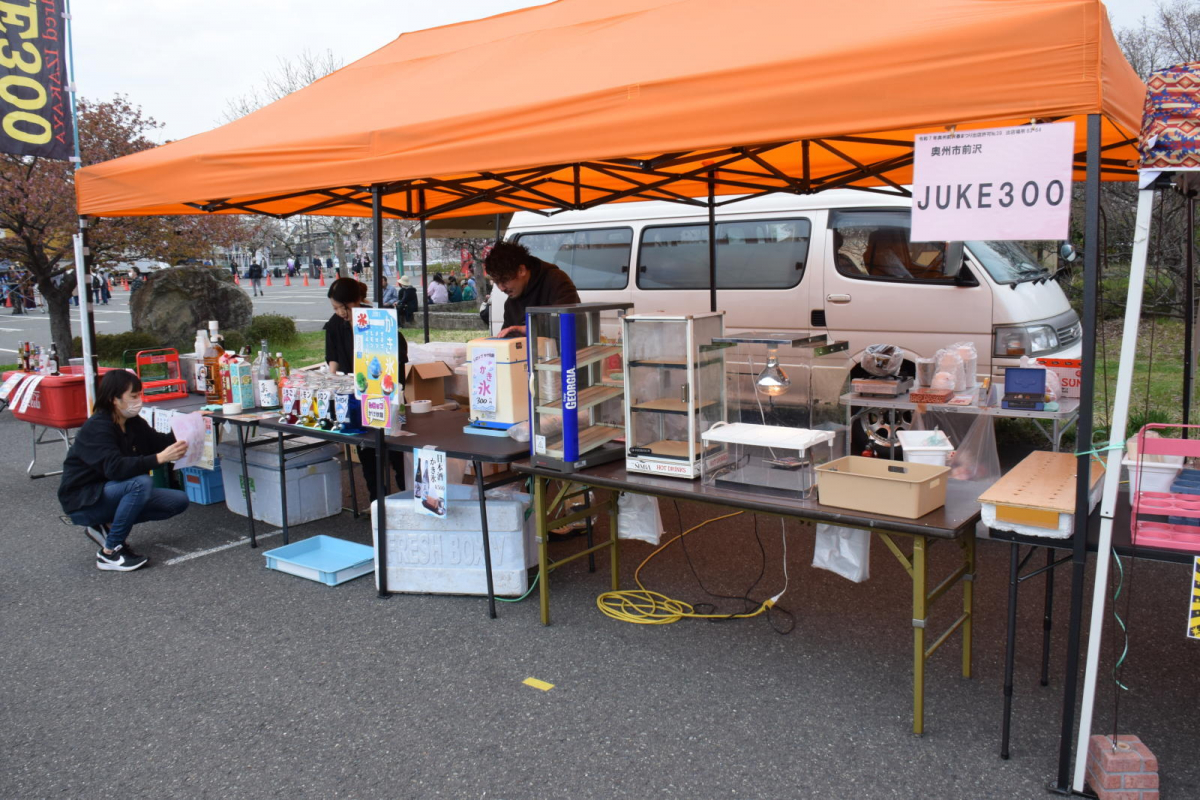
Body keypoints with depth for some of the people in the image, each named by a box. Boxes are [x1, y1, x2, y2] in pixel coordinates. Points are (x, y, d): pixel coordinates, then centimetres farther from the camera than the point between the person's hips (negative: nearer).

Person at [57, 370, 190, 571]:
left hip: (109, 493, 8)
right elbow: (115, 468, -38)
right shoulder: (97, 428, -24)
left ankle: (108, 526, 6)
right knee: (141, 482, -34)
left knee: (179, 501, -1)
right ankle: (109, 552, -21)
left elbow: (159, 442, 9)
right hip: (82, 500, -8)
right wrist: (160, 458, -45)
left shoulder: (133, 423, -1)